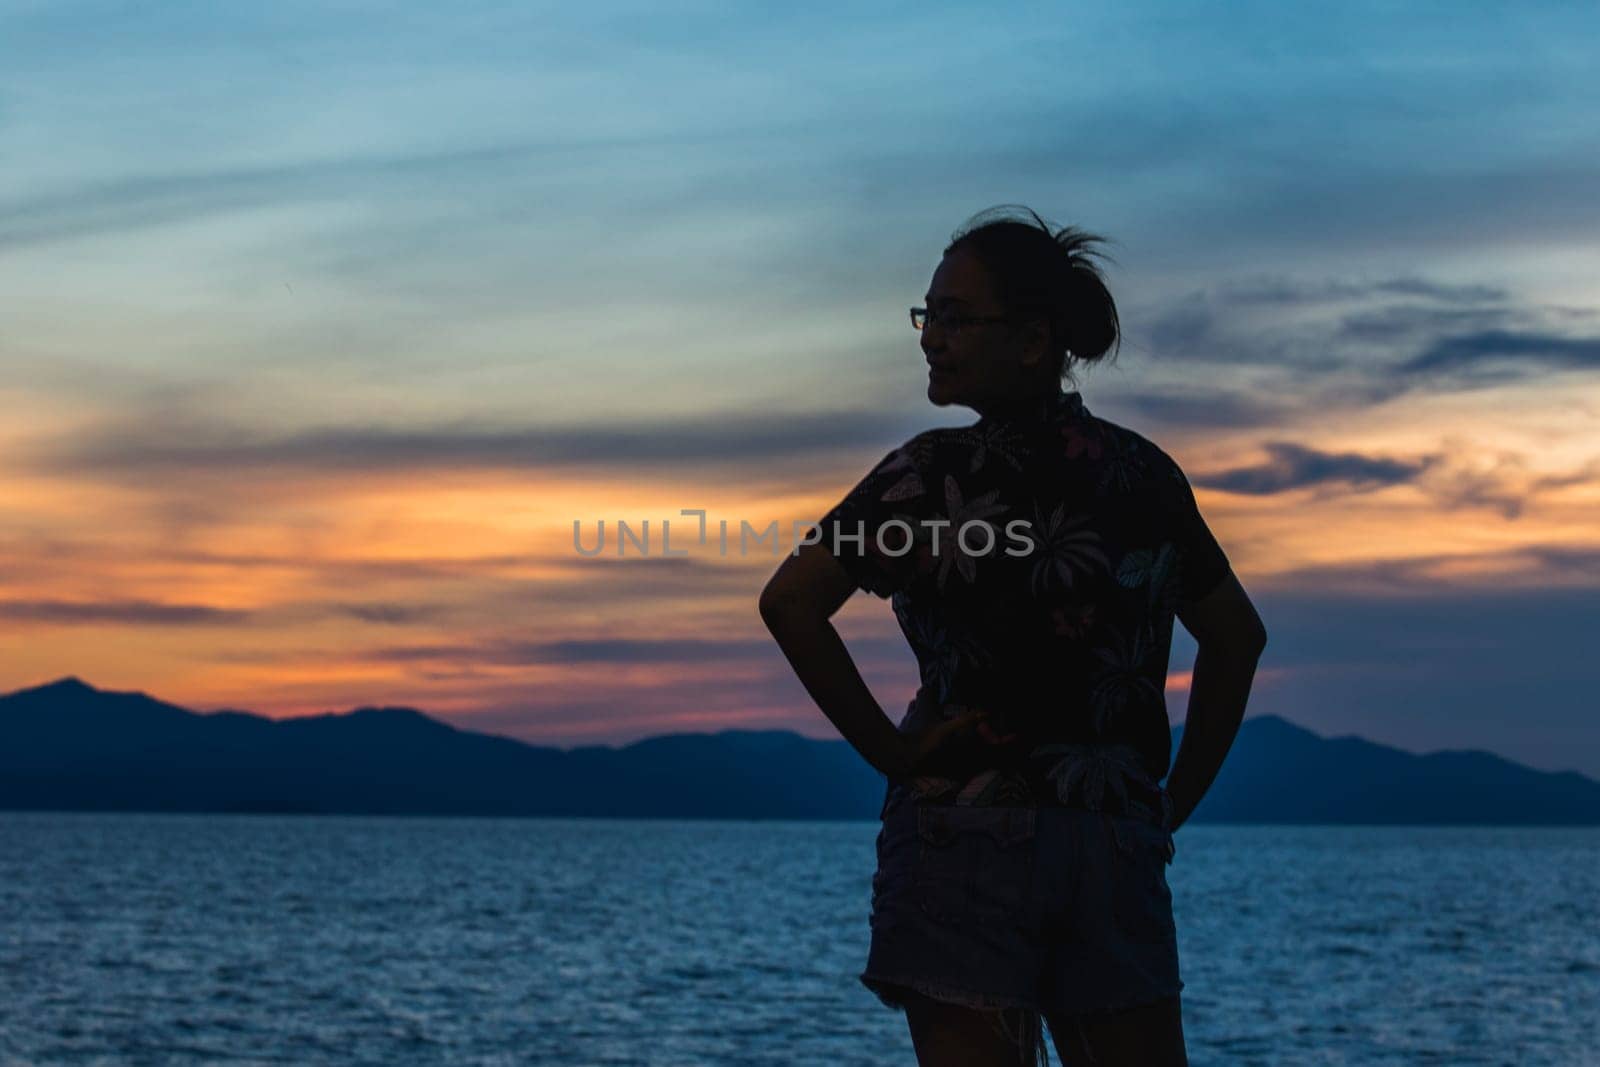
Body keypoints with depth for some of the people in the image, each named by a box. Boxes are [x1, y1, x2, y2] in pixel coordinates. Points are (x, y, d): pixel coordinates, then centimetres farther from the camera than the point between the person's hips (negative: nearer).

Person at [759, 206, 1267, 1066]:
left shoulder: (939, 471, -8)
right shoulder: (1147, 475, 9)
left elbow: (790, 603, -17)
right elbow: (1236, 637, 17)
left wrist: (888, 749, -9)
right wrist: (1175, 802, 17)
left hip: (963, 831, -4)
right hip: (1120, 841, 5)